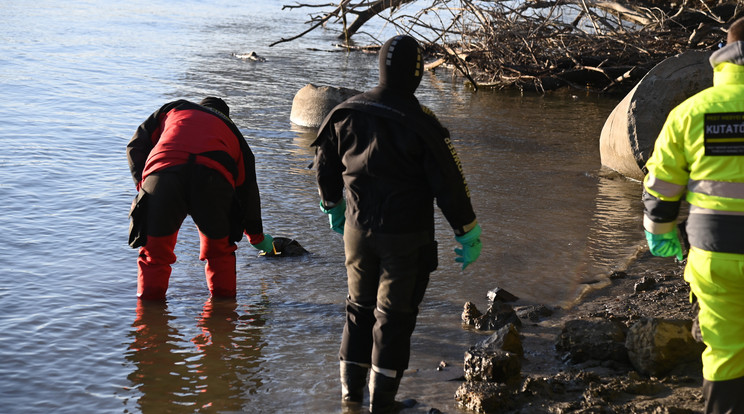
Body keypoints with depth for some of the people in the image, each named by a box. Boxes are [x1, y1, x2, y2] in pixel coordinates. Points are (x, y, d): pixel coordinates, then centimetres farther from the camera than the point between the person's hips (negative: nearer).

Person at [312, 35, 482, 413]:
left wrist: (332, 207, 29)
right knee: (394, 315, 6)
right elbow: (449, 185, -13)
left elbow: (325, 165, 11)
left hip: (357, 230, 5)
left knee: (359, 308, 20)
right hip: (406, 239, -5)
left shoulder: (344, 115, -1)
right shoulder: (420, 126, -17)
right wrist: (468, 235, -2)